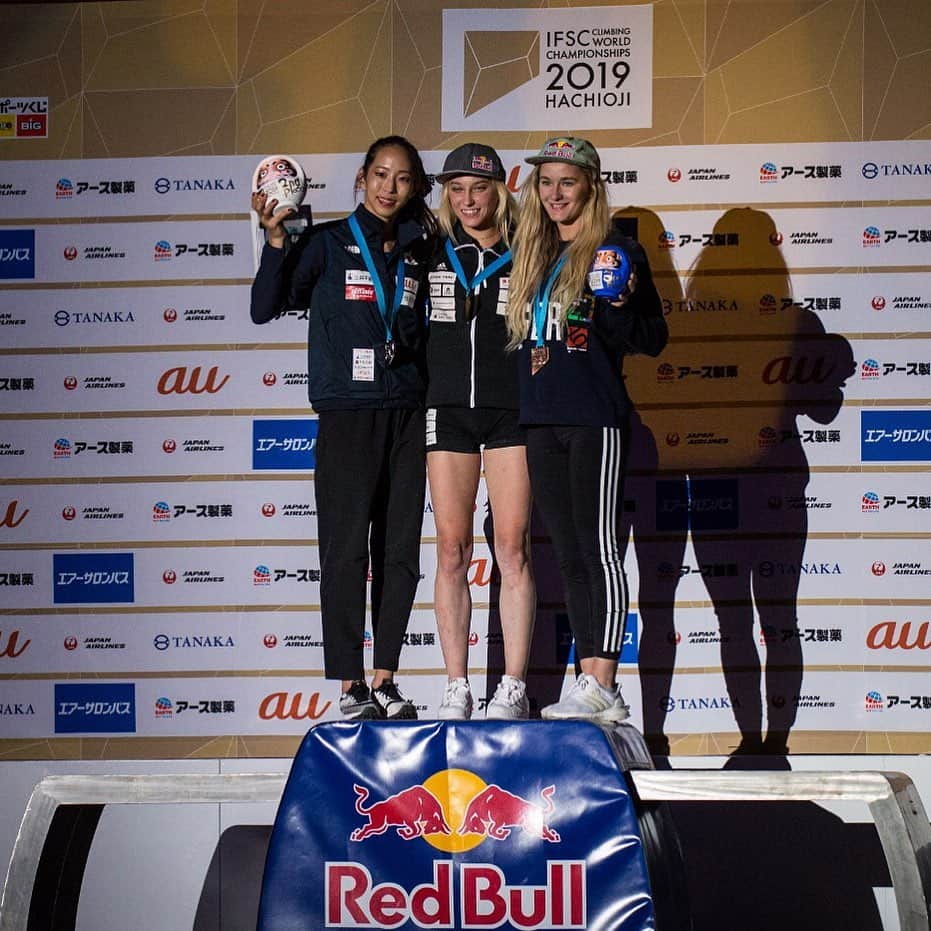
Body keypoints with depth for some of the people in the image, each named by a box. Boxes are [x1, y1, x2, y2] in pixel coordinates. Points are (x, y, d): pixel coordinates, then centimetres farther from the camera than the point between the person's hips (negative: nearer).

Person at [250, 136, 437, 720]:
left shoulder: (418, 250, 12)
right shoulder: (328, 243, 1)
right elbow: (265, 309, -4)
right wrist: (276, 241, -14)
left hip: (408, 414, 4)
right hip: (347, 413, -4)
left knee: (400, 550, 4)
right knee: (346, 546, -5)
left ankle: (386, 680, 13)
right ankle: (351, 687, 0)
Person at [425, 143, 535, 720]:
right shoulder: (432, 254, 9)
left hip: (511, 411, -2)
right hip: (448, 408, 2)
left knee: (513, 548, -4)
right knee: (452, 550, 0)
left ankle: (514, 689, 0)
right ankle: (457, 690, 4)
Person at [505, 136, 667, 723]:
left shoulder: (617, 253, -2)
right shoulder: (533, 256, 17)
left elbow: (654, 339, -4)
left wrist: (619, 310, -21)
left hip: (596, 420, -7)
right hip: (542, 422, 7)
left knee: (601, 550, -9)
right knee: (570, 557, 8)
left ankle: (603, 688, -10)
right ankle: (591, 685, 12)